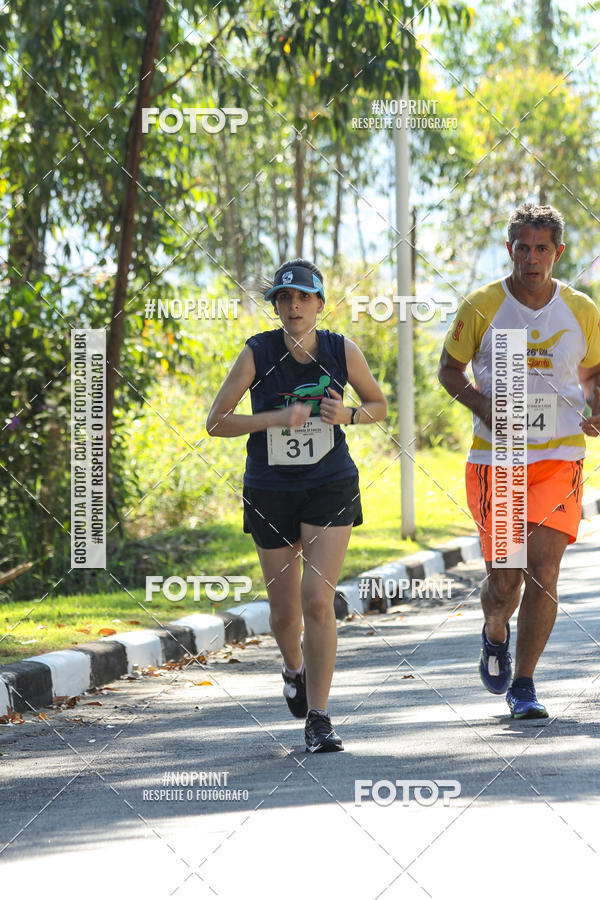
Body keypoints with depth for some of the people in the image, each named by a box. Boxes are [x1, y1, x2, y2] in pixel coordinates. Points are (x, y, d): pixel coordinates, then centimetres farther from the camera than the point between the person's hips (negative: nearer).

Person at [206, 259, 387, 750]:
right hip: (271, 492, 1)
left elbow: (379, 405, 11)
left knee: (318, 600, -15)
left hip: (331, 488, -1)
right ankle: (295, 668, 44)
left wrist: (348, 415, -11)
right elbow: (216, 422, -8)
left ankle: (318, 718, -8)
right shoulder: (257, 353, -9)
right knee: (285, 610, 8)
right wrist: (276, 418, -21)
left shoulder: (343, 351, -5)